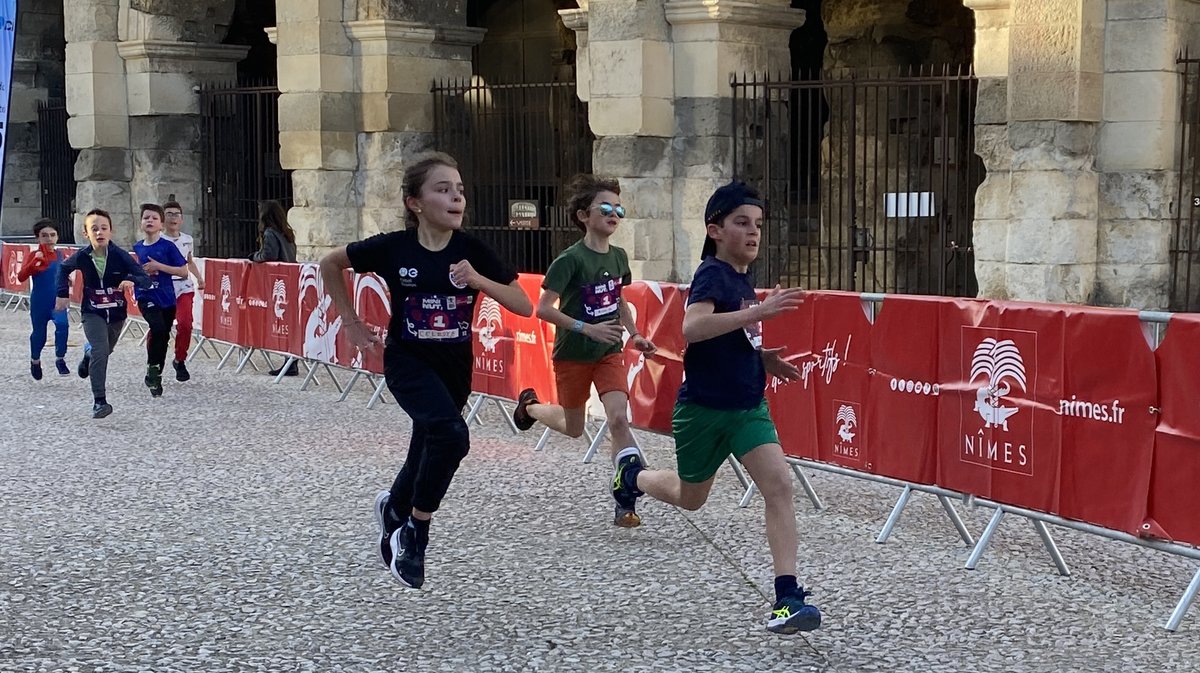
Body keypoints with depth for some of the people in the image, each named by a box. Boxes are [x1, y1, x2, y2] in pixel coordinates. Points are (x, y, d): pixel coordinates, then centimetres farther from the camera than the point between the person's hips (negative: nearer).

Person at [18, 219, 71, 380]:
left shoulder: (59, 255, 2)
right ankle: (35, 360, 40)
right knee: (39, 334, 12)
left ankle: (60, 359, -9)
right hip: (39, 303, -2)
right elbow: (21, 277, -23)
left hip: (57, 301, 2)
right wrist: (34, 262, -35)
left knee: (62, 324, -24)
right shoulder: (34, 256, -10)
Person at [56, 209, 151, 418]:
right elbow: (64, 269, 7)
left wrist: (132, 281, -44)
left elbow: (146, 279, -23)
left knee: (106, 350, 25)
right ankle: (99, 401, -16)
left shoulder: (120, 256, -20)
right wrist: (63, 294, 2)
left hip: (116, 313, 2)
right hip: (92, 313, -2)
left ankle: (89, 356, 62)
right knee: (101, 351, -22)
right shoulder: (81, 257, -16)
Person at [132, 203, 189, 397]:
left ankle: (156, 377, 25)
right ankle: (152, 368, -8)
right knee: (158, 328, -25)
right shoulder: (136, 248, 5)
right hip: (146, 298, 0)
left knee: (163, 337, 8)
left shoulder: (168, 246, -4)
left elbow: (184, 272, -7)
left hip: (167, 299, 0)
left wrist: (159, 266, -16)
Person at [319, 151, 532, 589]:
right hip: (408, 361, -4)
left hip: (455, 367, 4)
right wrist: (351, 322, 4)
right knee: (451, 435, -28)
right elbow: (330, 264, 3)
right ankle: (415, 530, -7)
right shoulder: (394, 248, -14)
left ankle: (394, 509, 51)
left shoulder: (472, 251, -9)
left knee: (427, 452, 16)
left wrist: (478, 280, -23)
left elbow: (524, 306, -9)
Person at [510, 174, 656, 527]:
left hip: (610, 352, 4)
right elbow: (543, 309, -21)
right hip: (573, 354, -4)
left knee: (619, 419, -14)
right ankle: (530, 405, 46)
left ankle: (626, 503, -11)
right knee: (573, 428, 14)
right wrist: (588, 328, -29)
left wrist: (634, 334, 5)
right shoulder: (570, 259, -19)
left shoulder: (618, 256, 0)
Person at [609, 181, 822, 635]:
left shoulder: (742, 278, 8)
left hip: (748, 406, 6)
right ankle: (632, 472, 49)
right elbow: (692, 327, -37)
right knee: (690, 497, 16)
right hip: (704, 409, -6)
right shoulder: (713, 273, -17)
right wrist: (758, 312, -44)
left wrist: (763, 358, 6)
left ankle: (787, 597, -16)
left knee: (778, 484, -14)